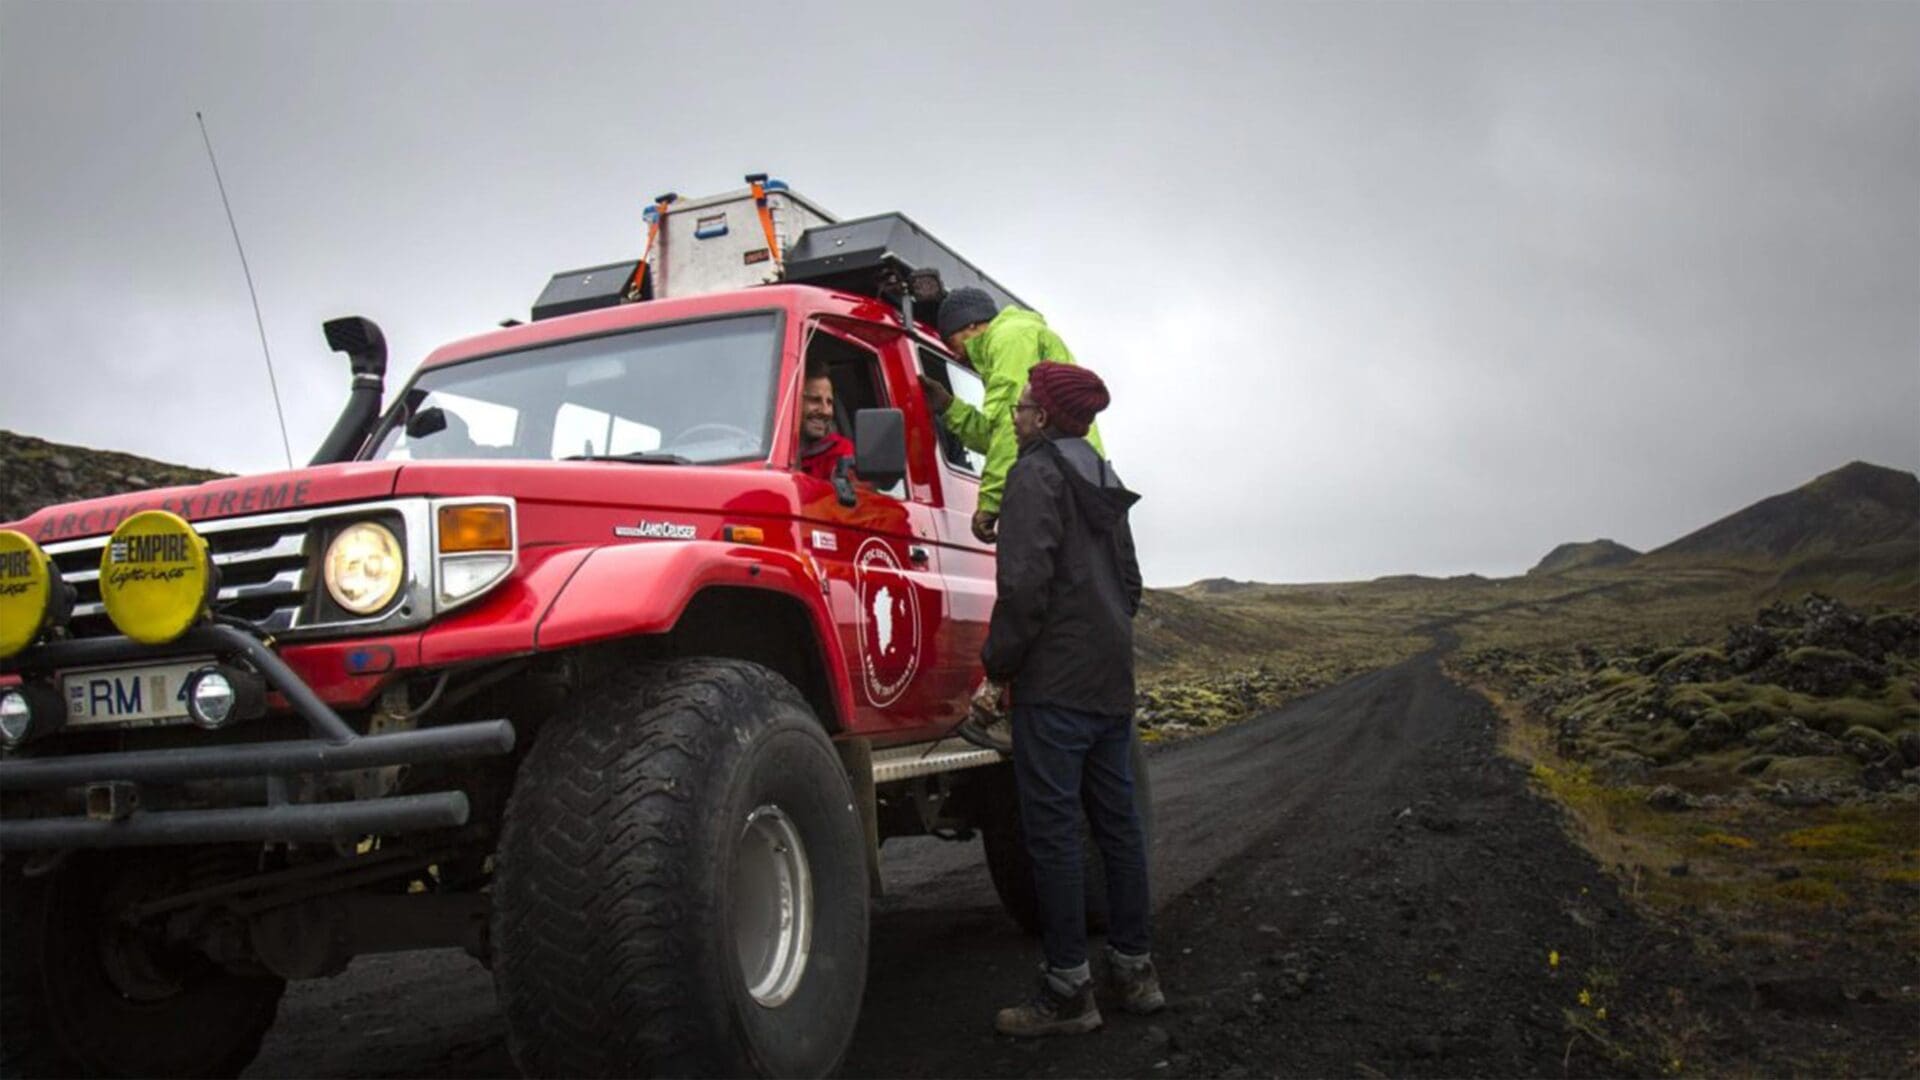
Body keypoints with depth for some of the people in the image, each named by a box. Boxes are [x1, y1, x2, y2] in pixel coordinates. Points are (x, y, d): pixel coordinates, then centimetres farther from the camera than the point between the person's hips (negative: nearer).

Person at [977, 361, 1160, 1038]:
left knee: (1052, 830, -4)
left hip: (1055, 684, -9)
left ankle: (1068, 990, 0)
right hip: (1114, 681, 9)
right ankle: (1134, 969, 22)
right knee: (1117, 822, 13)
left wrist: (998, 663, -9)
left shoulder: (1036, 474, -8)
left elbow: (1025, 581, -19)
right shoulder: (1104, 484, 19)